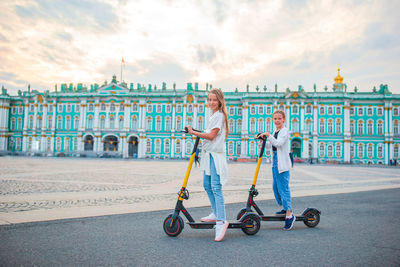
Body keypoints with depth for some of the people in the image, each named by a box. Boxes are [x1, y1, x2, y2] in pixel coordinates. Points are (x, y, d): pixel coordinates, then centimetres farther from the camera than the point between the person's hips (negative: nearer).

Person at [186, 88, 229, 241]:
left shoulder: (219, 115, -10)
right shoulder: (212, 116, 20)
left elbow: (211, 135, -17)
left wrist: (194, 132, -14)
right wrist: (199, 134, 10)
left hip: (216, 154, -10)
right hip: (209, 154, 10)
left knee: (216, 187, -14)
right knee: (207, 185, 14)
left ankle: (221, 221, -12)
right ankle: (216, 214, 27)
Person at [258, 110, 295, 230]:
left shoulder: (285, 131, -7)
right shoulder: (274, 132, 18)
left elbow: (279, 143, -22)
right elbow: (269, 145, 20)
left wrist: (268, 135, -27)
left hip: (282, 164, -9)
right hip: (275, 163, 9)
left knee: (283, 187, -12)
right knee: (275, 187, 13)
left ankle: (289, 215, -11)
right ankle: (286, 208, 28)